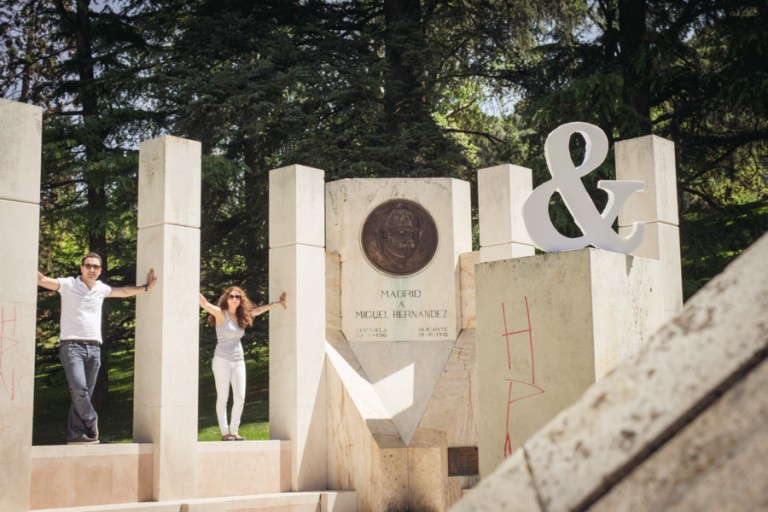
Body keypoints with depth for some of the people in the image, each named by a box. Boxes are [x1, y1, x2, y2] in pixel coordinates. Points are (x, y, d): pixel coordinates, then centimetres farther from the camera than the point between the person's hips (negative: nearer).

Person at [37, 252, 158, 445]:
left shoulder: (101, 289, 15)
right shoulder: (68, 285, 0)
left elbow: (125, 292, 29)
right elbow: (43, 280, -14)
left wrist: (146, 287, 24)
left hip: (94, 348, 5)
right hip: (71, 346, -5)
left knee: (85, 392, 3)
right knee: (78, 388, -20)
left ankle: (75, 434, 7)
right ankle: (91, 421, 1)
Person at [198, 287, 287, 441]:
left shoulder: (241, 316, 11)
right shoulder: (221, 313, -5)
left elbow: (258, 310, 23)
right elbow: (205, 304, -19)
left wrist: (277, 303, 25)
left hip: (239, 361, 5)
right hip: (222, 360, -5)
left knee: (240, 398, 0)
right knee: (223, 398, -1)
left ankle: (234, 431, 12)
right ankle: (225, 432, 7)